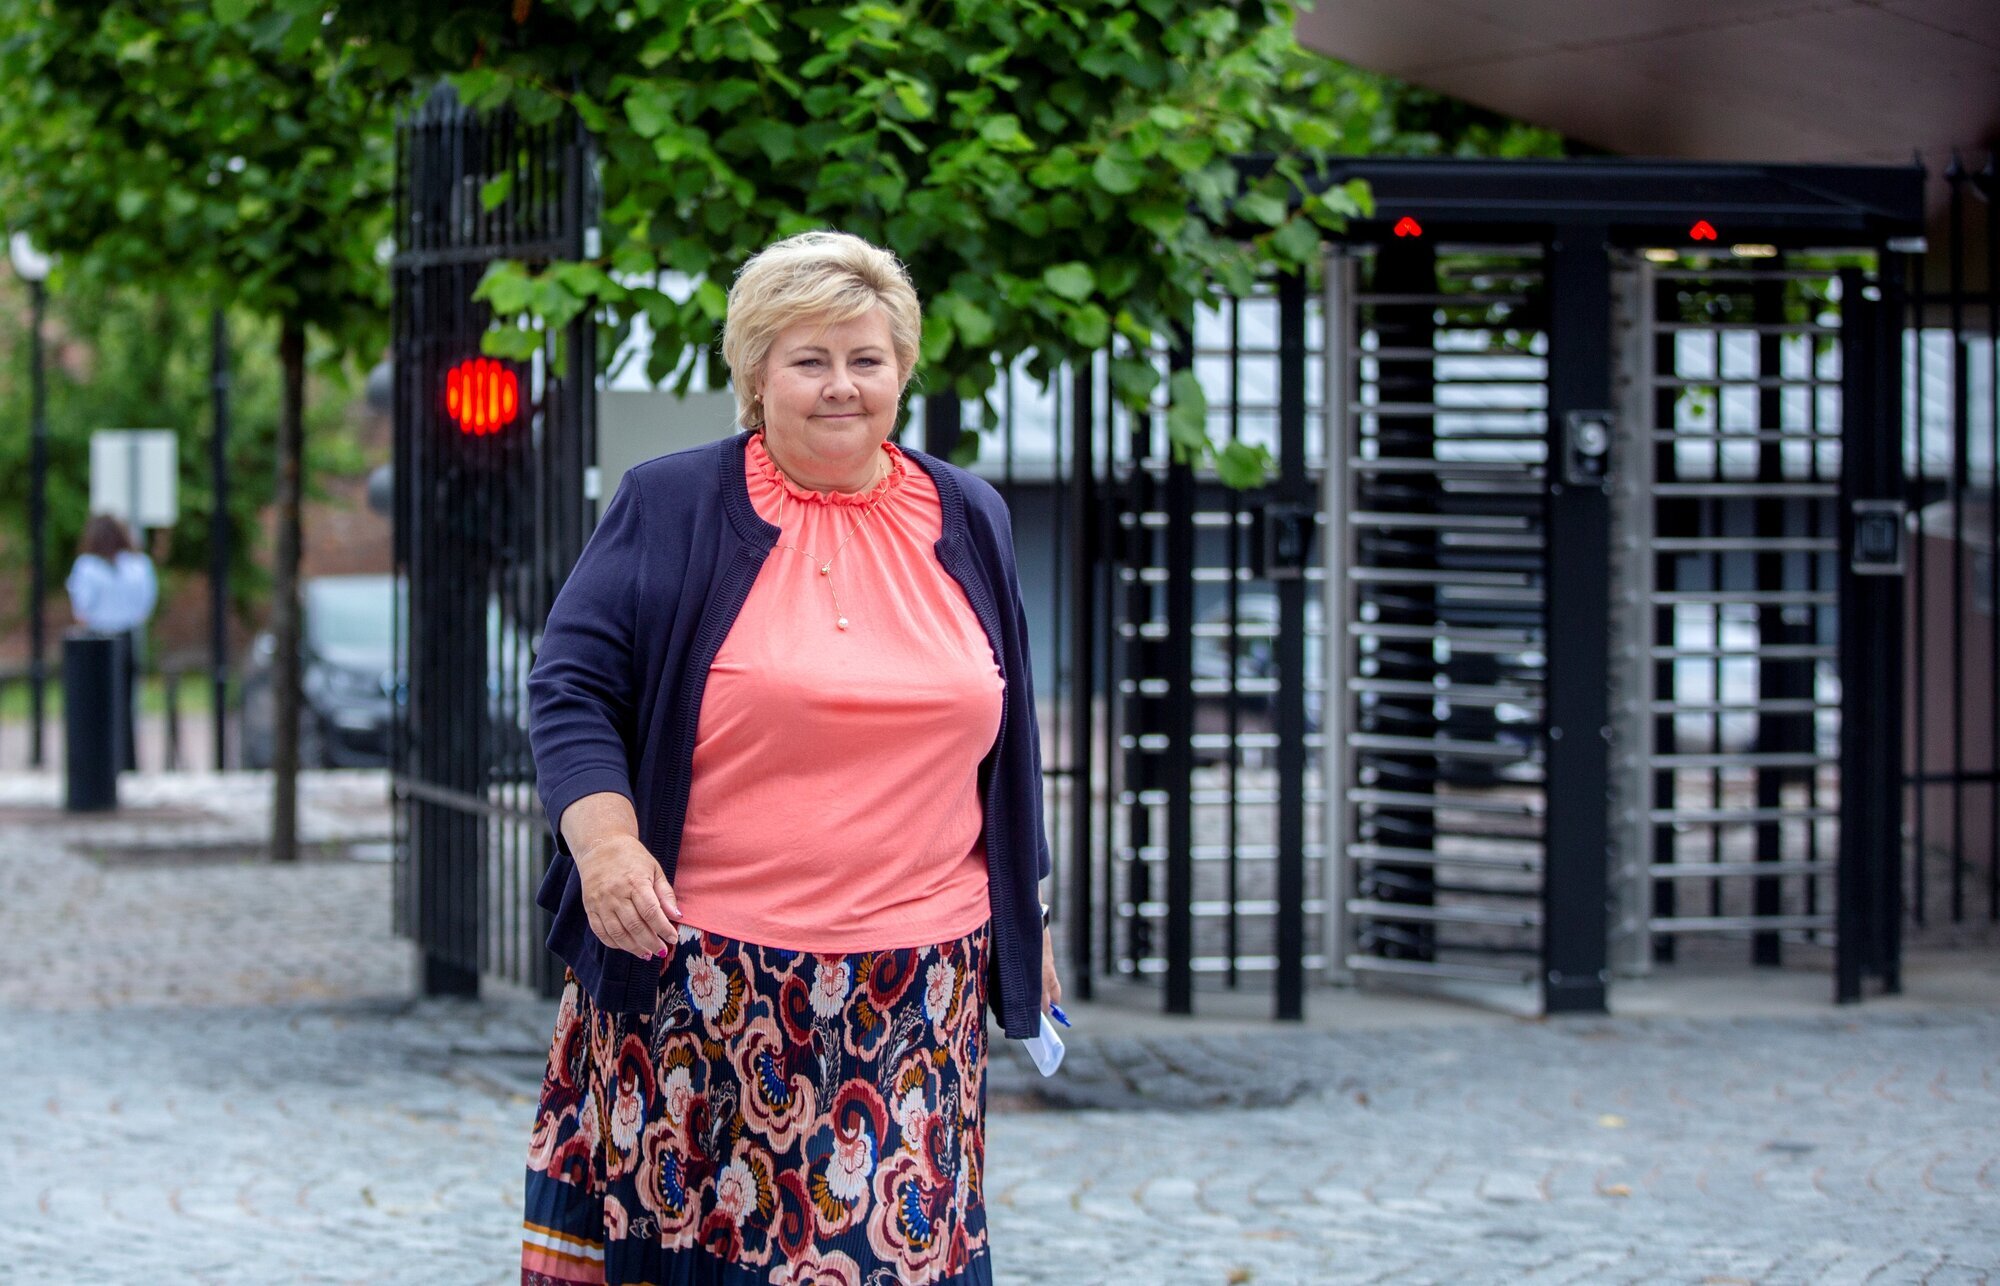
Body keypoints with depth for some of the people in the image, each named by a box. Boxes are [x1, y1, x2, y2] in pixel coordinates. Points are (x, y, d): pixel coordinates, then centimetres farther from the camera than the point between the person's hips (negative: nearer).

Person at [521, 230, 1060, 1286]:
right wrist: (607, 843, -17)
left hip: (913, 991, 3)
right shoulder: (670, 509, 1)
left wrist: (1025, 915, 20)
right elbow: (570, 688, -1)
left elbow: (1002, 736, 20)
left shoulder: (966, 524, 13)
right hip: (697, 977, -2)